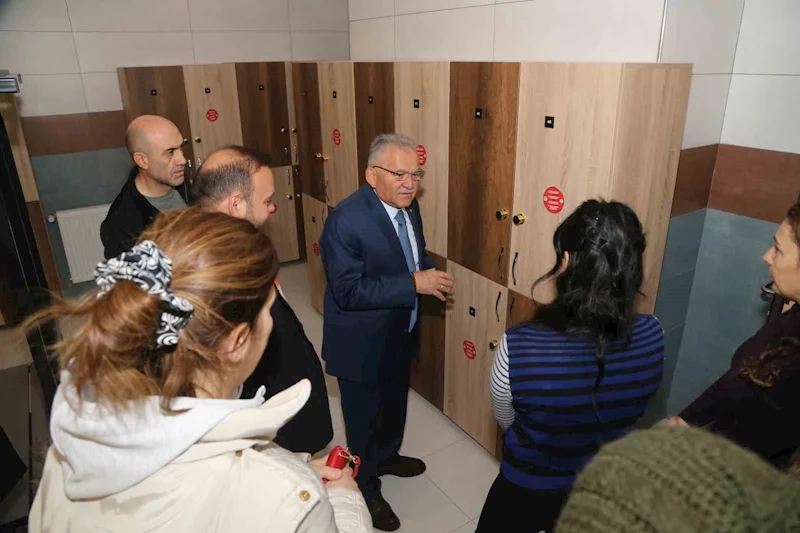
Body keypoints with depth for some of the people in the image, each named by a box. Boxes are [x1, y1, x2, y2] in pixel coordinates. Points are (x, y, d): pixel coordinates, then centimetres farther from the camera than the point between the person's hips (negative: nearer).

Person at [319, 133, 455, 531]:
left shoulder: (408, 206, -2)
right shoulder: (345, 219, -27)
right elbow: (347, 291, -31)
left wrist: (430, 276, -10)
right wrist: (414, 283, -33)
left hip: (400, 335, 8)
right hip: (361, 345, -7)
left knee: (394, 406, 29)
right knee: (364, 419, 15)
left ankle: (388, 456, 57)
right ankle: (365, 489, 40)